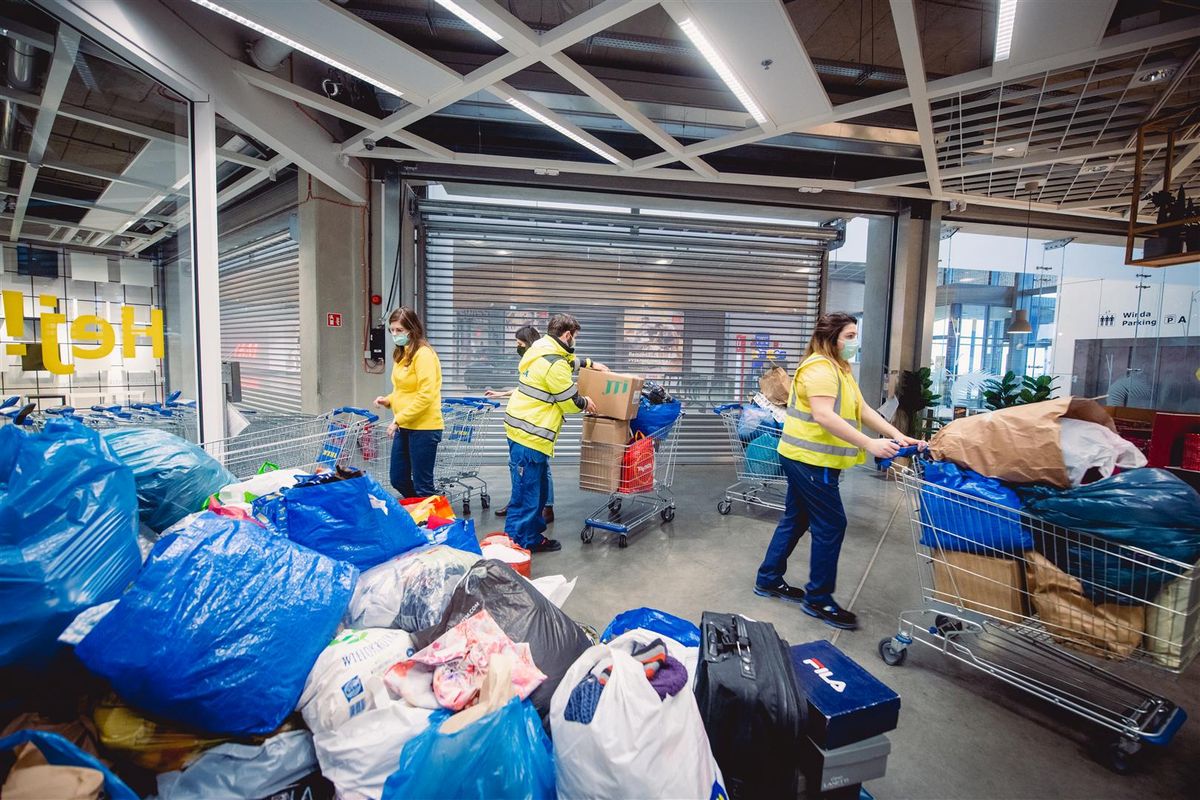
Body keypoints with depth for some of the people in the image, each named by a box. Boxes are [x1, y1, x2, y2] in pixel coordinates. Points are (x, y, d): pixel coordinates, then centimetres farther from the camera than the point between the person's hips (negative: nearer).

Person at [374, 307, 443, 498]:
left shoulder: (423, 354, -14)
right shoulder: (401, 354, 12)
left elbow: (426, 395, -21)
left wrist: (399, 419, -19)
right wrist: (388, 400, 3)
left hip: (423, 427, -9)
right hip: (404, 427, 9)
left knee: (422, 484, 1)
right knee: (398, 480, 15)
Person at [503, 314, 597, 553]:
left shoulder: (541, 350, 11)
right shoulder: (555, 364, -19)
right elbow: (571, 402, -9)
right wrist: (586, 403, 10)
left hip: (524, 429, 11)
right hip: (530, 435, -11)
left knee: (539, 489, 19)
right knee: (527, 494, -2)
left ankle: (534, 537, 31)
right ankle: (515, 544, 8)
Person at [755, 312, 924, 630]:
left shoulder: (839, 369, 16)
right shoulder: (820, 368, -17)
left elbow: (862, 410, 11)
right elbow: (823, 416, -29)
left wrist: (898, 436, -1)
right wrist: (870, 445, -32)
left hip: (806, 458, 10)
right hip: (811, 459, -10)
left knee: (796, 520, 16)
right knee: (831, 525, -2)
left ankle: (769, 580, 27)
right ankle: (818, 599, 10)